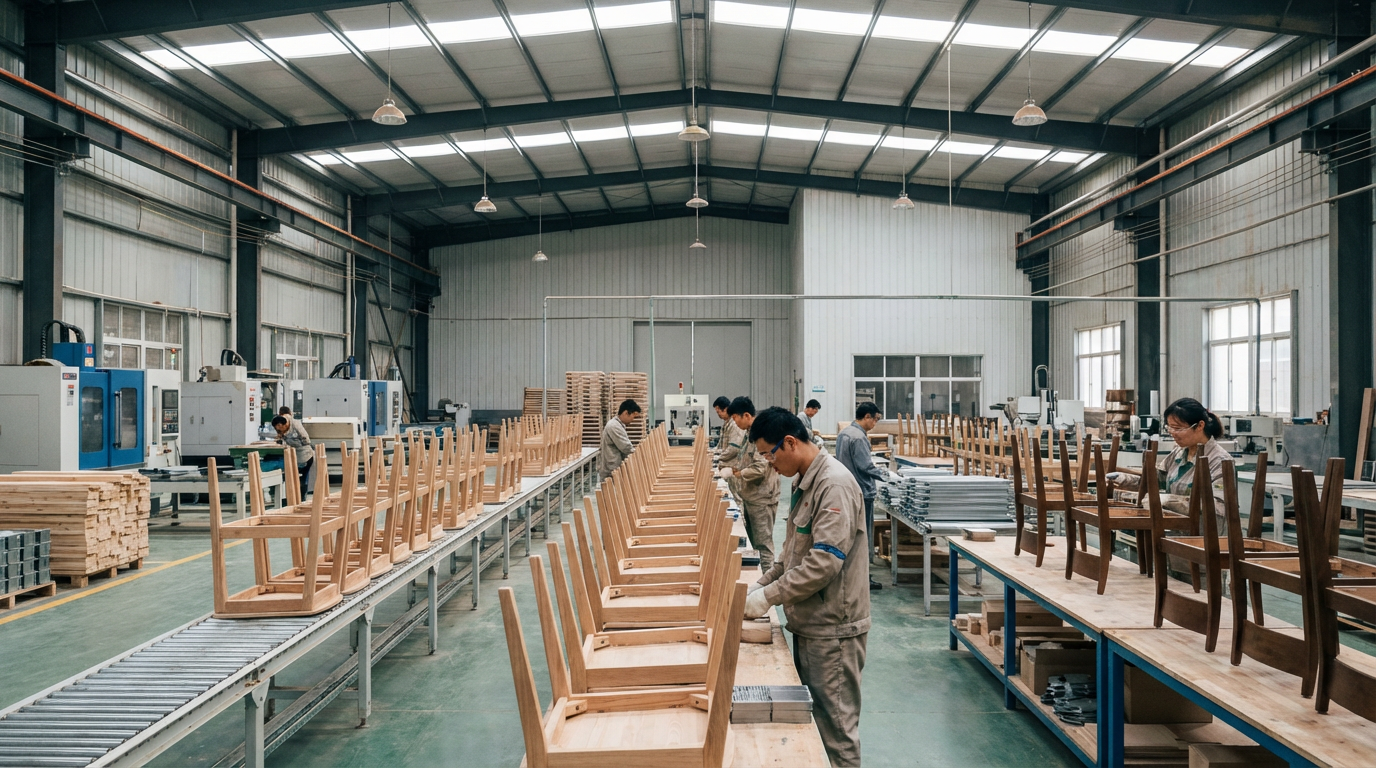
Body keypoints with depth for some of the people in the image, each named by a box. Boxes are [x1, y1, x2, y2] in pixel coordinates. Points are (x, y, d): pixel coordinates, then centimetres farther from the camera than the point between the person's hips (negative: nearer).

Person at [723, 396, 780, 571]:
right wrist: (734, 468, 4)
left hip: (761, 498, -10)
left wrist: (734, 473, -14)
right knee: (751, 541, 19)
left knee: (763, 543, -2)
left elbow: (759, 469, -26)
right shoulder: (749, 433, 10)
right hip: (750, 496, 10)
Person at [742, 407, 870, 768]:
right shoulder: (804, 481, 9)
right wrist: (761, 584, 7)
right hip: (808, 623, 9)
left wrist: (769, 596, -20)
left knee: (835, 727, 3)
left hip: (832, 627, -9)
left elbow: (824, 562, -26)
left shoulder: (834, 484, -21)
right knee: (810, 720, 19)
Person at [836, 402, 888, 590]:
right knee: (863, 536, 0)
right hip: (862, 492, -9)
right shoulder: (859, 438, -20)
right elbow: (866, 467, -21)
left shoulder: (844, 433, 10)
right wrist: (885, 475, -9)